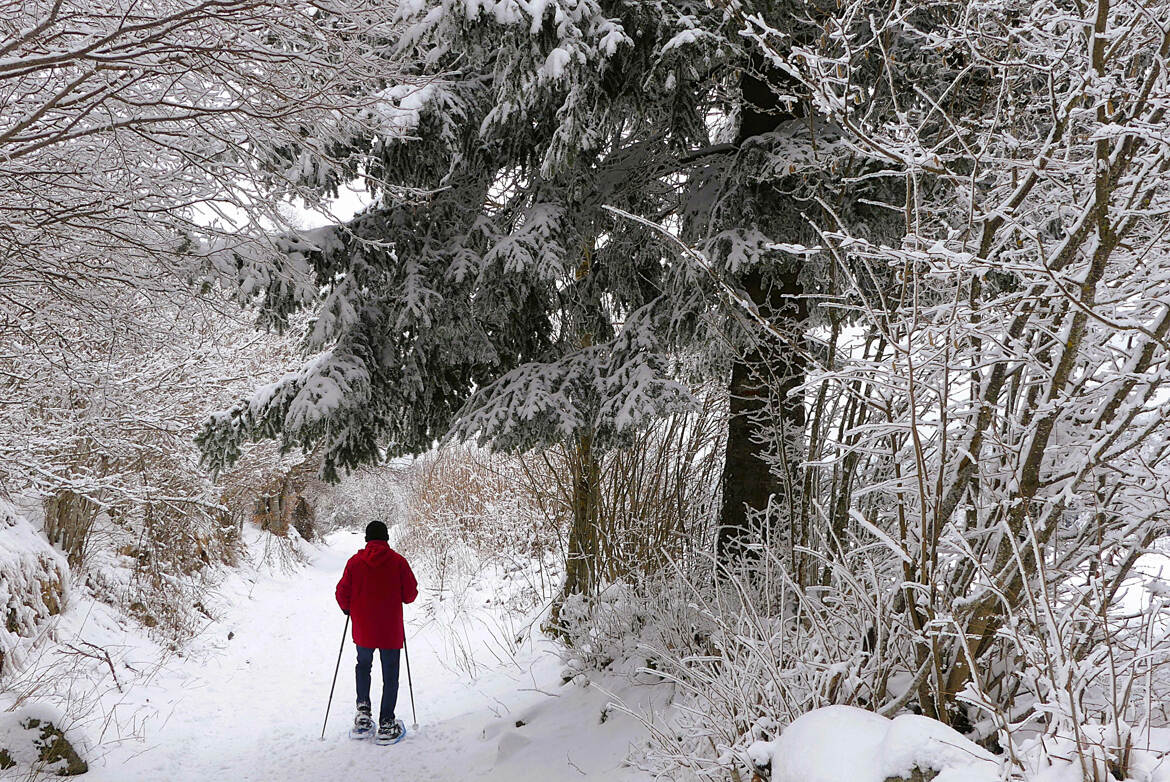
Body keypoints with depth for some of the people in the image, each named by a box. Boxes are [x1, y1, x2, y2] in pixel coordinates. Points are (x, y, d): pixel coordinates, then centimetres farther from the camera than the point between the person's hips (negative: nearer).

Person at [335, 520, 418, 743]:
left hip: (362, 630, 2)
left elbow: (342, 594, -2)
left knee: (363, 666, 26)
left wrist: (348, 609, 19)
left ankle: (363, 712, 17)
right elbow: (410, 595, -6)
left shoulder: (355, 561, -4)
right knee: (390, 676, 8)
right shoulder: (398, 561, -8)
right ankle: (386, 724, 9)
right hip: (391, 631, -2)